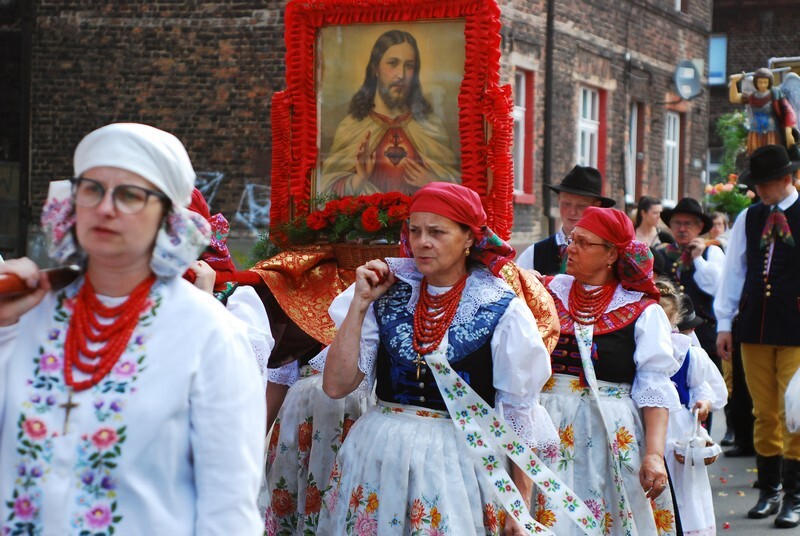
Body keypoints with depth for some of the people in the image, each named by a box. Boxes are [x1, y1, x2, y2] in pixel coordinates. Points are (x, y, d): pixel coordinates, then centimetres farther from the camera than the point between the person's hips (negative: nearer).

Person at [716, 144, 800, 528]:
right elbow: (734, 272, 13)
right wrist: (724, 322, 10)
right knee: (764, 413, 9)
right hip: (755, 327, 4)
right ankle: (769, 491, 19)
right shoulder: (748, 219, 10)